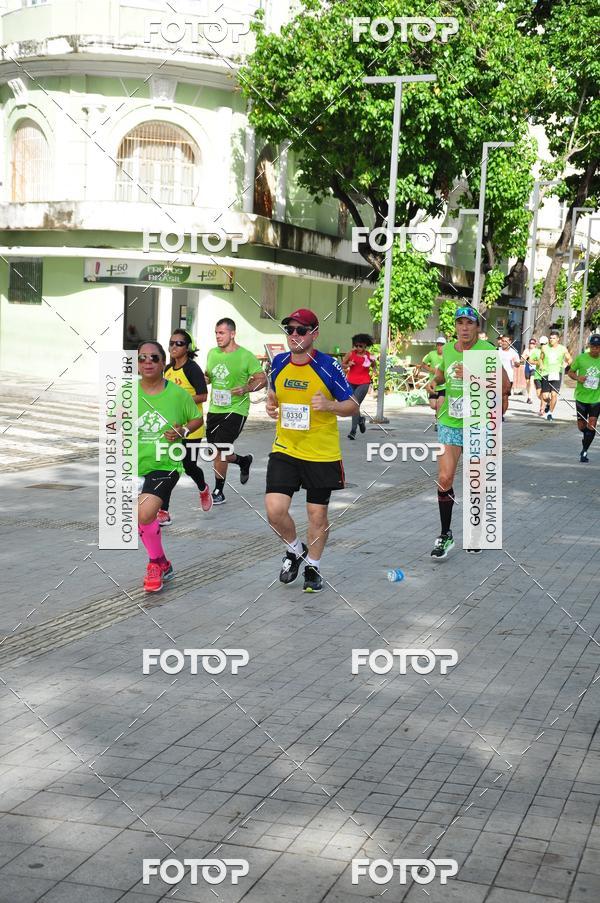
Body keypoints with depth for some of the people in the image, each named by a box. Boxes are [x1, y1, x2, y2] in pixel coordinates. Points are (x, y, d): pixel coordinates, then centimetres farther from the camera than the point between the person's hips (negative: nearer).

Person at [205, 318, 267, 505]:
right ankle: (244, 461, 41)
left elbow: (262, 379, -5)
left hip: (235, 410, -6)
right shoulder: (212, 353, 8)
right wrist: (204, 379, -1)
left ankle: (219, 492, 1)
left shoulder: (245, 356, -9)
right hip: (214, 409, 6)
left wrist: (246, 388, -22)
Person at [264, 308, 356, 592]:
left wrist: (330, 405, -26)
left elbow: (352, 406, -6)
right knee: (274, 510, -9)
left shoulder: (328, 366, -11)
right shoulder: (279, 363, 1)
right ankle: (295, 549, 21)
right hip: (285, 449, 3)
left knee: (317, 515, 8)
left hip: (322, 454, -3)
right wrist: (270, 406, -2)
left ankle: (313, 567, 31)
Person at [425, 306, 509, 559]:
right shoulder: (447, 349, 4)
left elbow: (503, 385, -14)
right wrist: (434, 380, 3)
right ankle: (445, 535, 6)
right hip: (449, 423, 3)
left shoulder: (487, 350, -10)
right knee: (445, 478, -6)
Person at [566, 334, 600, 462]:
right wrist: (577, 377, -14)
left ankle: (584, 451, 1)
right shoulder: (580, 358, -5)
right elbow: (570, 372, 6)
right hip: (581, 397, 1)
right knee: (581, 426, 10)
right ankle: (586, 438, 44)